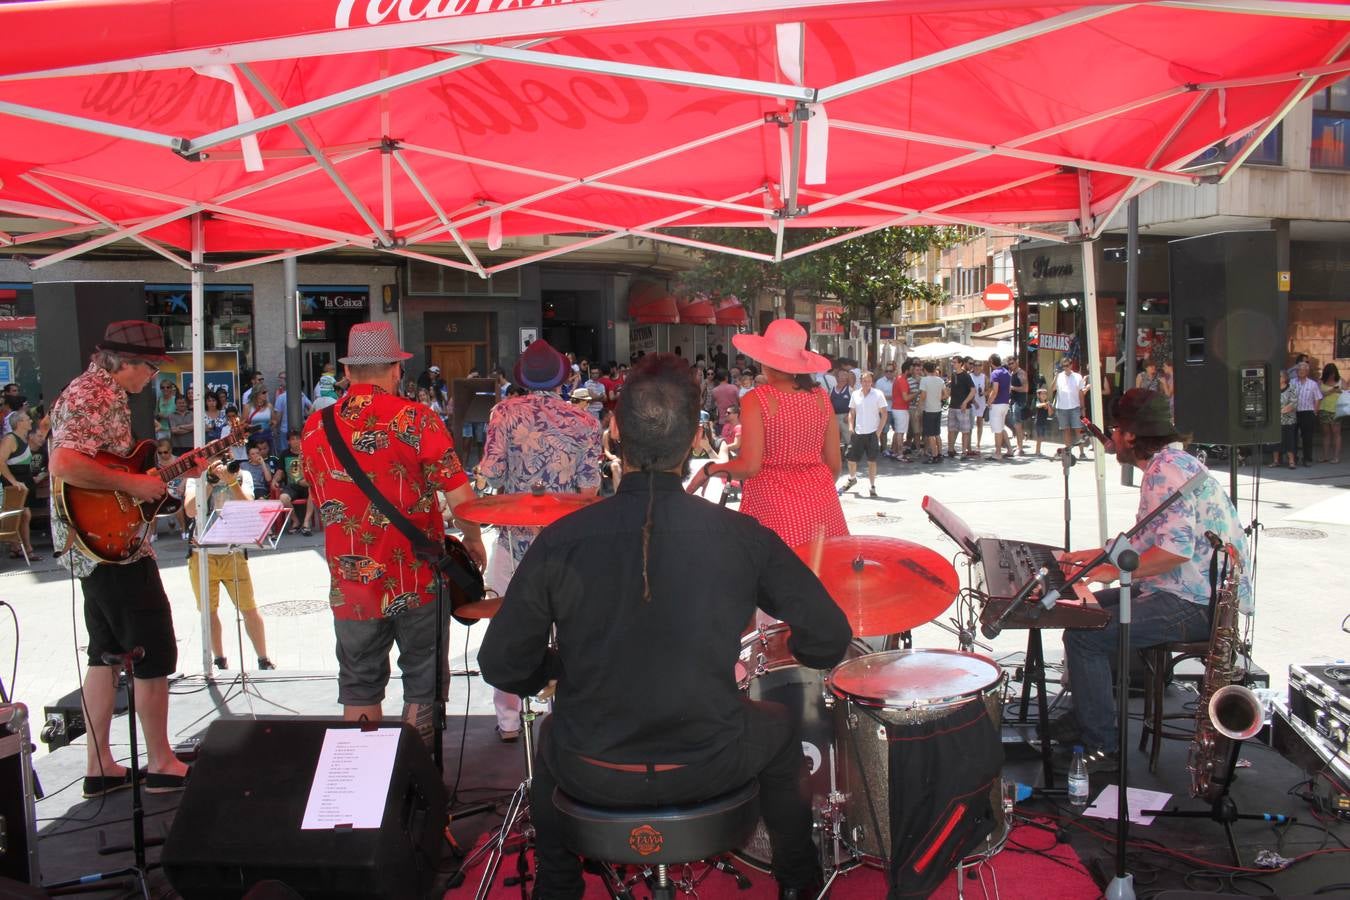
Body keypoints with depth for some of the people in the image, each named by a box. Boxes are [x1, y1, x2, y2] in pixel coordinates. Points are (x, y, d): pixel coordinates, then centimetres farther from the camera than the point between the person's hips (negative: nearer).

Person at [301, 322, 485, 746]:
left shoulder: (314, 429, 2)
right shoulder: (416, 420, -11)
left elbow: (318, 508, 13)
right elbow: (460, 496, -15)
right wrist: (473, 540, 2)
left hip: (351, 584, 3)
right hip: (417, 581, -3)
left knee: (359, 686, 16)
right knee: (423, 682, 12)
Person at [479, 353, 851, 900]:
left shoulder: (561, 541, -15)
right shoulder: (741, 536, -15)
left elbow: (502, 666, -8)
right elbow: (830, 641, -7)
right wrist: (795, 647, 16)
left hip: (593, 775, 1)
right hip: (708, 768, 0)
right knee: (779, 730, 31)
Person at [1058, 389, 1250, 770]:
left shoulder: (1167, 470, -18)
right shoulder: (1170, 464, 16)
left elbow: (1175, 549, -29)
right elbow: (1150, 539, 24)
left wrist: (1113, 571, -20)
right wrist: (1099, 554, 17)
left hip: (1196, 606, -11)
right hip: (1189, 592, 11)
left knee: (1083, 635, -19)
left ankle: (1102, 749, -9)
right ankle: (1084, 714, 24)